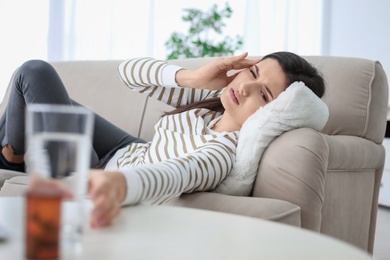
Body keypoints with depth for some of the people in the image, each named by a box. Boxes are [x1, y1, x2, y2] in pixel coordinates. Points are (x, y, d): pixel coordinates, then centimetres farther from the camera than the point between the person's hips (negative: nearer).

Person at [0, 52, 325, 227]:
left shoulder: (225, 154, -34)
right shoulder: (211, 95, -15)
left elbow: (172, 175, -55)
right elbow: (128, 71, -11)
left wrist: (119, 184, -77)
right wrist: (192, 77, -28)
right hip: (132, 152, 7)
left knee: (36, 75, -2)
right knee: (37, 72, 15)